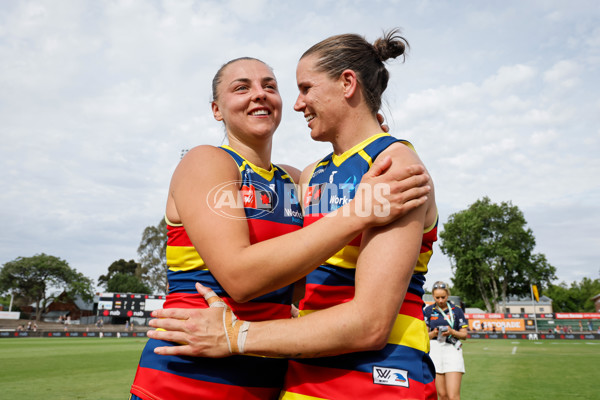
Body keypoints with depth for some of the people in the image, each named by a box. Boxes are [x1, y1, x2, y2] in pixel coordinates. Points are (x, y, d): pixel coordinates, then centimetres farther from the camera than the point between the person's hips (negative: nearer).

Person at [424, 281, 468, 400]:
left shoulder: (456, 310, 5)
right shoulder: (428, 310, 8)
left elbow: (464, 335, 7)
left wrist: (452, 332, -13)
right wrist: (434, 333, -12)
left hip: (453, 351, -1)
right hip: (435, 350, 1)